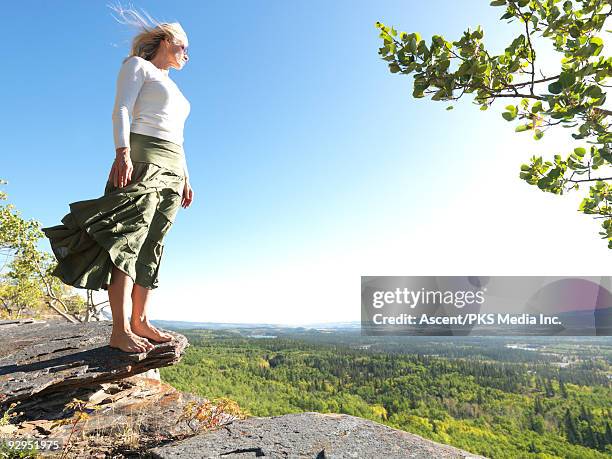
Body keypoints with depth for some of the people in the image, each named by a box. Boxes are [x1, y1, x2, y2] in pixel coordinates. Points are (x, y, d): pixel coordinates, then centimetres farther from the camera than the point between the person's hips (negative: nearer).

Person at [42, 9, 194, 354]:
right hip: (141, 156, -8)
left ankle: (141, 322, -1)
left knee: (152, 246, -1)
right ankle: (120, 330, -20)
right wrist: (123, 152, -21)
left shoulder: (174, 91, 31)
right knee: (129, 236, -16)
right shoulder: (138, 65, 10)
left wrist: (186, 178, 18)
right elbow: (121, 109, -5)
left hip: (171, 169, 8)